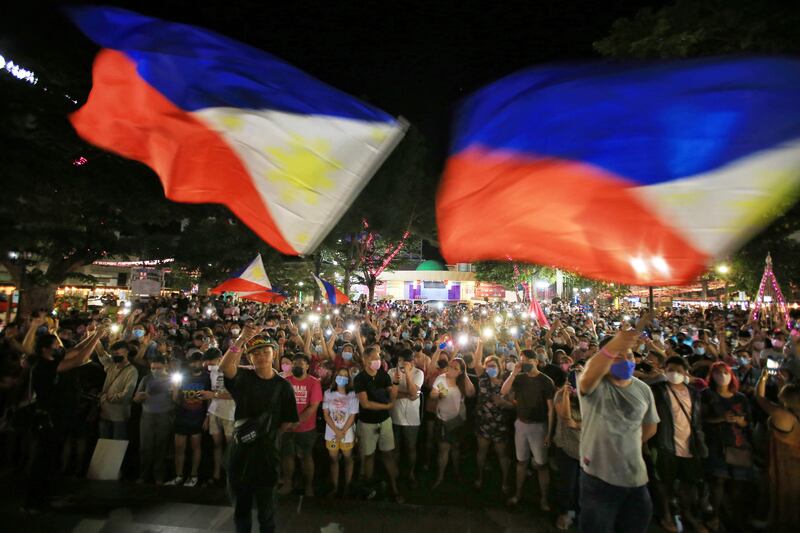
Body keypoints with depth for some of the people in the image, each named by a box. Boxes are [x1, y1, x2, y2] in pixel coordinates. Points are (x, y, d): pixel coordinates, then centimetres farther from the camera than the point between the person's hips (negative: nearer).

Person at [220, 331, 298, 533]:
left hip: (267, 453, -1)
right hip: (240, 451, 1)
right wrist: (241, 339, -39)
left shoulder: (283, 386, -6)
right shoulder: (243, 377, -6)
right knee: (240, 505, 19)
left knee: (266, 507, 14)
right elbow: (224, 367, -29)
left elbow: (288, 420, 3)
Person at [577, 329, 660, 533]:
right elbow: (588, 375, -43)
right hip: (598, 476, -4)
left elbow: (650, 427, 17)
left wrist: (627, 445, 12)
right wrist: (613, 346, -59)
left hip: (636, 476, 5)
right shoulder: (594, 386, -16)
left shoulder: (643, 389, 1)